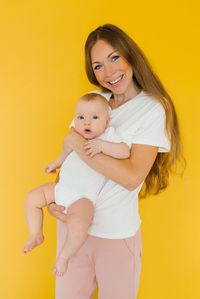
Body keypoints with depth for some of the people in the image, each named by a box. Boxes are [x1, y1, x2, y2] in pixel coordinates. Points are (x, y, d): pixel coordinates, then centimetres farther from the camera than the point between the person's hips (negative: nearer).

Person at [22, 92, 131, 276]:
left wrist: (102, 145, -34)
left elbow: (125, 151, -26)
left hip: (84, 198, -7)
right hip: (62, 188, 7)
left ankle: (63, 257, -3)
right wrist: (57, 163, 40)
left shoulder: (109, 136, -11)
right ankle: (36, 235, 20)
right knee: (32, 198, 6)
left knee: (78, 226, -31)